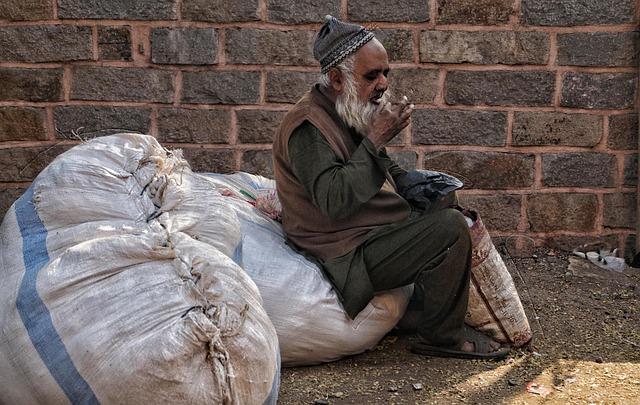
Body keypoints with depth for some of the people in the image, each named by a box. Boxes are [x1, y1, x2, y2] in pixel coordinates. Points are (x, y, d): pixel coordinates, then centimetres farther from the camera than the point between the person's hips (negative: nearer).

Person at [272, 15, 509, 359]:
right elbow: (335, 201, -32)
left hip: (379, 230, 11)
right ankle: (441, 335, -5)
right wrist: (376, 138, -28)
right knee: (450, 227, -21)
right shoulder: (308, 127, -21)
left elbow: (383, 170, 25)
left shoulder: (350, 112, 10)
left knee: (447, 201, 17)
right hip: (350, 254, -11)